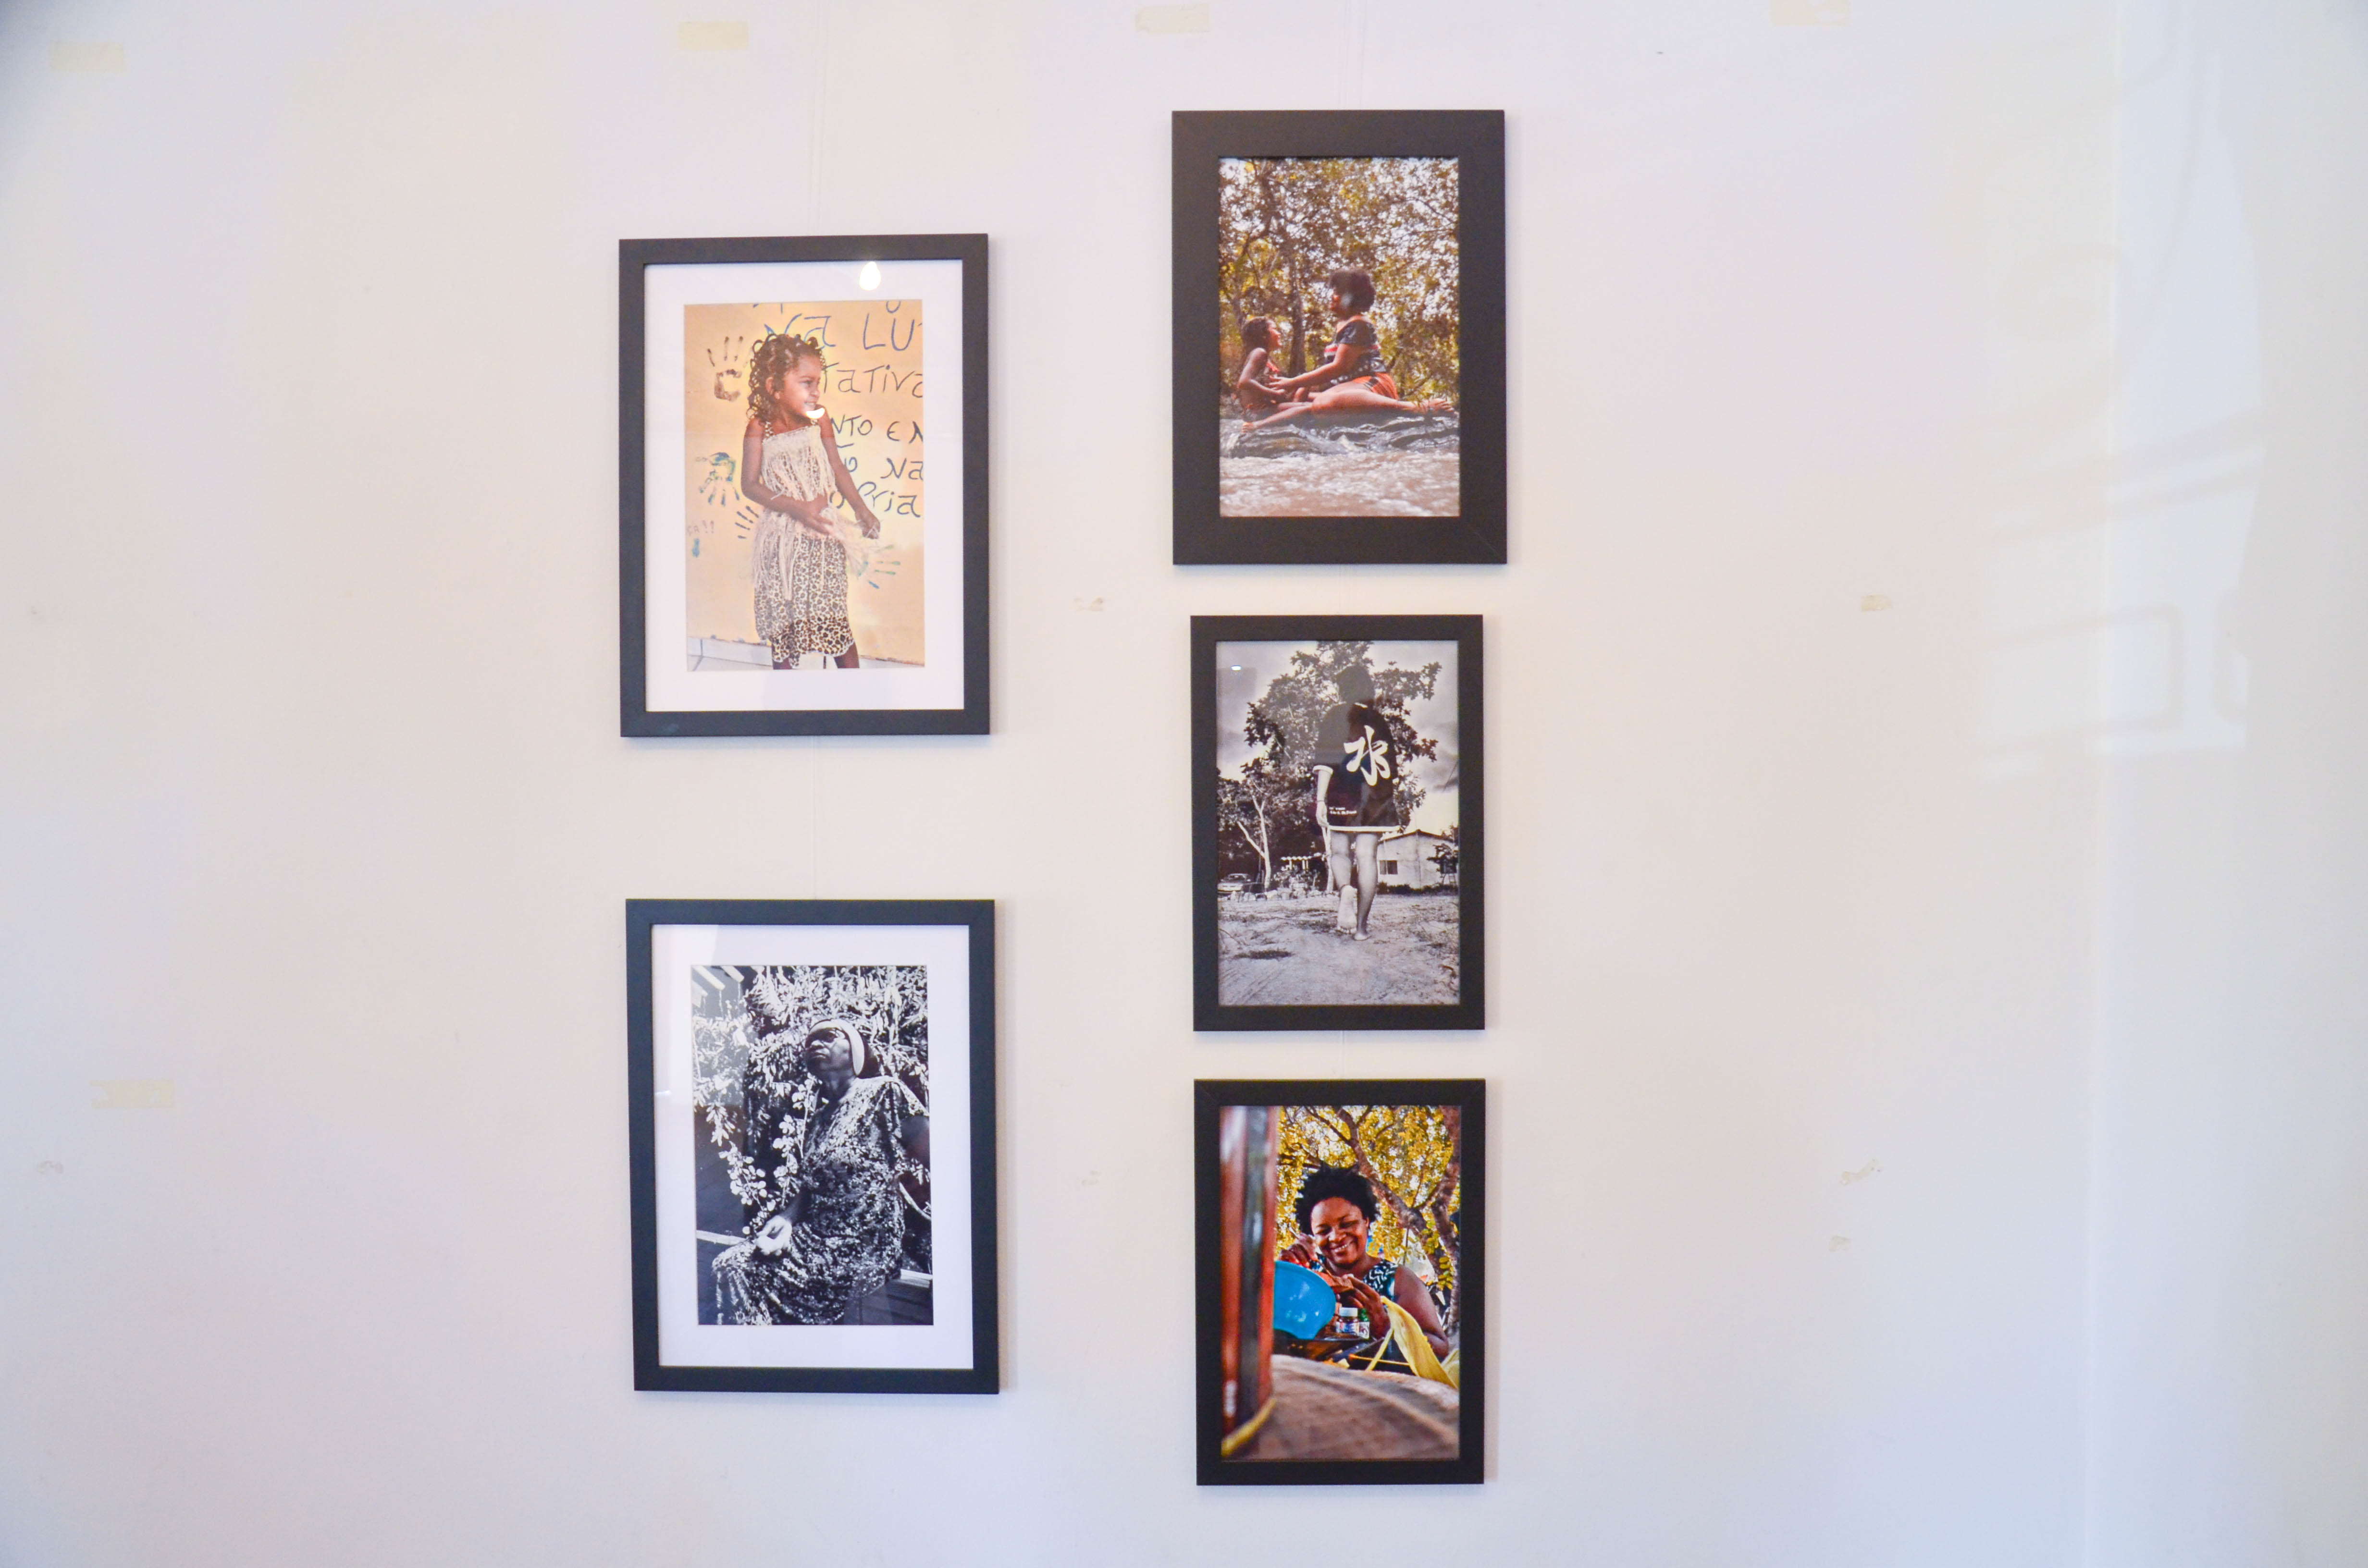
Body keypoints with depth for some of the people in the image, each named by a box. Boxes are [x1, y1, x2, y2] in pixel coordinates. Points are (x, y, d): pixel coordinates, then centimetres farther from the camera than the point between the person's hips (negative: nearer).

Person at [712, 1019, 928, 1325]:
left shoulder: (884, 1093, -4)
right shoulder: (815, 1117, 16)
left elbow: (935, 1160, -8)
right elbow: (807, 1187, 12)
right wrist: (785, 1220, -9)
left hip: (863, 1251, -6)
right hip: (814, 1239, 6)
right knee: (731, 1265, -11)